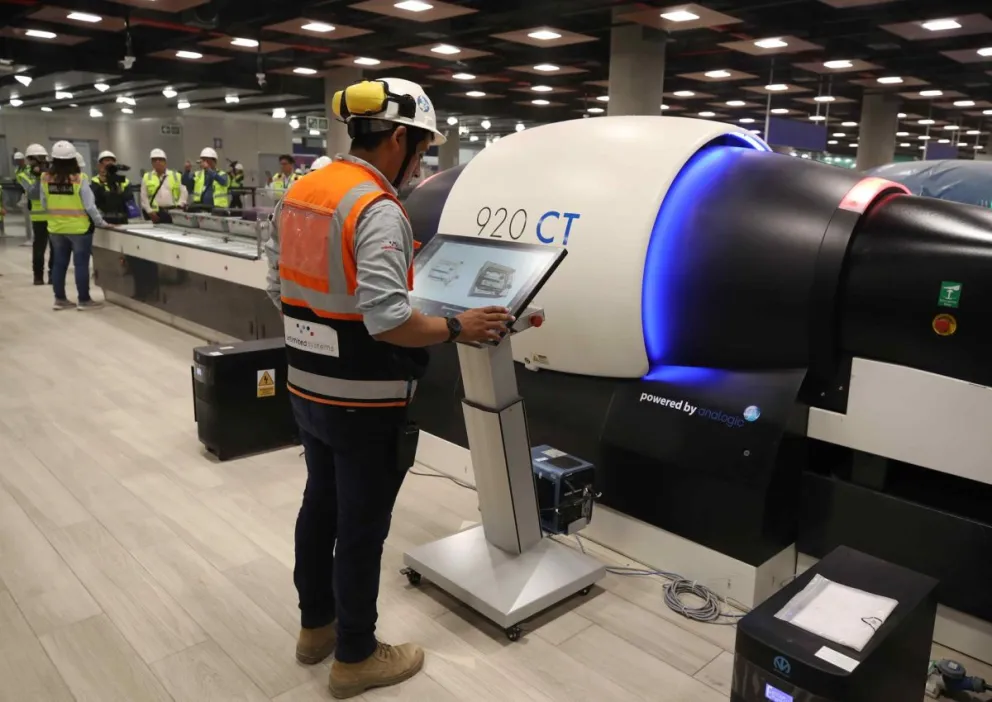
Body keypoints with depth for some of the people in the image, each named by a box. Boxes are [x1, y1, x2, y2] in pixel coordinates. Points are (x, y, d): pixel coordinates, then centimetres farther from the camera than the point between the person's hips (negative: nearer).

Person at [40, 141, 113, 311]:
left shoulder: (46, 179, -2)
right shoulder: (78, 180, -16)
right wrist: (101, 223, -2)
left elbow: (44, 204, 6)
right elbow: (90, 206, -14)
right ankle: (83, 300, 9)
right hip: (78, 228, -5)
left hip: (56, 228, 5)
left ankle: (60, 299, 20)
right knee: (81, 263, 3)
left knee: (59, 262, 13)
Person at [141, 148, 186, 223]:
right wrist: (149, 211, -2)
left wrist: (179, 206, -6)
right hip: (157, 213, 0)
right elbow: (144, 197, 7)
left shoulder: (175, 176, 10)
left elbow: (183, 192, 7)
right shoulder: (147, 177, 9)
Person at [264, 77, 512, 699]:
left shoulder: (298, 194, 6)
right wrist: (457, 328, -15)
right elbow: (387, 320, -28)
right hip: (364, 402, -8)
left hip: (307, 388, 8)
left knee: (320, 505, 22)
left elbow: (279, 286, 12)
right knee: (362, 526, 7)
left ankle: (316, 626, 40)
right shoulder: (378, 210, -21)